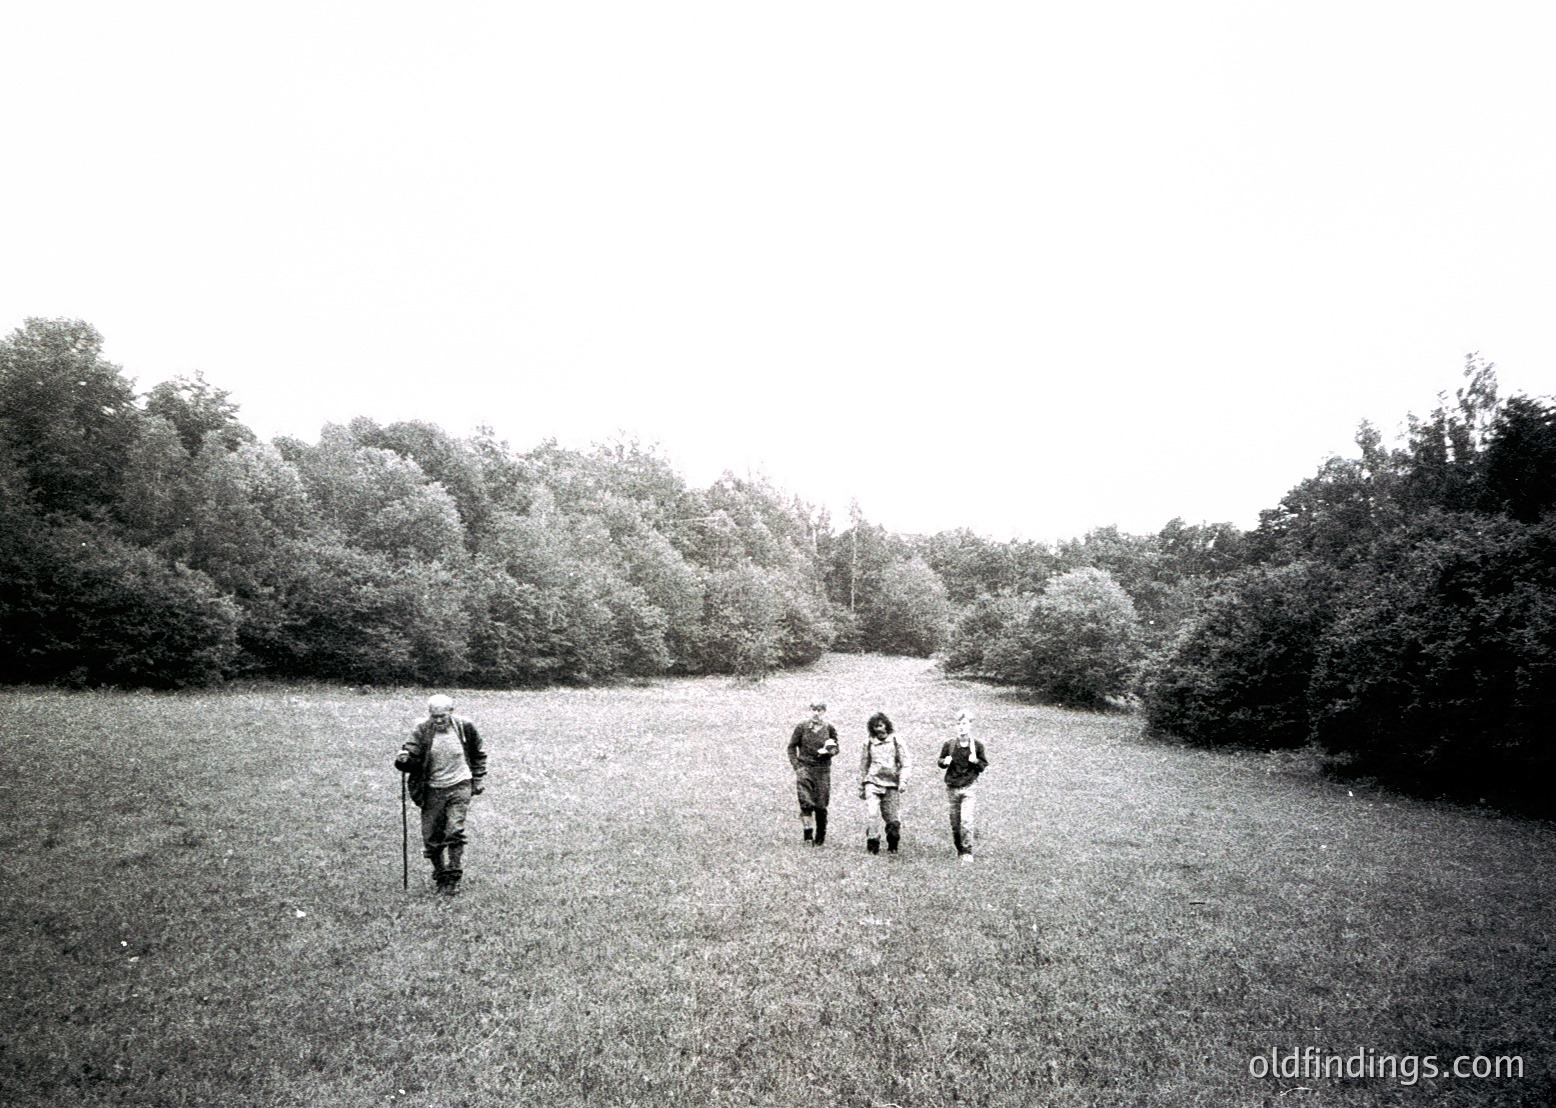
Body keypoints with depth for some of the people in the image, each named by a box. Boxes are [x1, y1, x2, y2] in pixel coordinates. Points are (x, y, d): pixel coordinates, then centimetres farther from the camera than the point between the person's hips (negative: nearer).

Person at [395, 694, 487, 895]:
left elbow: (478, 754, 11)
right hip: (432, 789, 1)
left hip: (459, 786, -1)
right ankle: (440, 874, 26)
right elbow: (411, 753, -15)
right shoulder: (422, 730, -8)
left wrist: (479, 779, 11)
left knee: (455, 832, -13)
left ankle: (453, 878, -4)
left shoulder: (464, 727, -5)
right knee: (431, 838, 4)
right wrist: (404, 760, -37)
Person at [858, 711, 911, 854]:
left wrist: (903, 781, -10)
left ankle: (892, 846, 21)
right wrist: (861, 787, 19)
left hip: (891, 784, -1)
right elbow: (863, 766, 17)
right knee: (871, 813, -17)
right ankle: (872, 844, -11)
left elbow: (906, 764, 3)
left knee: (893, 819, 1)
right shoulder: (869, 743, 8)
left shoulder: (896, 742, 3)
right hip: (872, 782, 1)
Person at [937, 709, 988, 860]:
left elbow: (984, 766, 5)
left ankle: (967, 852, -5)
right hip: (952, 787, 3)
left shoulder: (977, 745, -2)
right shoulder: (949, 744, 1)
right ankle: (959, 849, 25)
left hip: (969, 787, -2)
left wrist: (976, 761, -16)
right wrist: (945, 762, -10)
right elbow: (940, 762, 12)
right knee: (955, 823, 8)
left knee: (966, 820, -14)